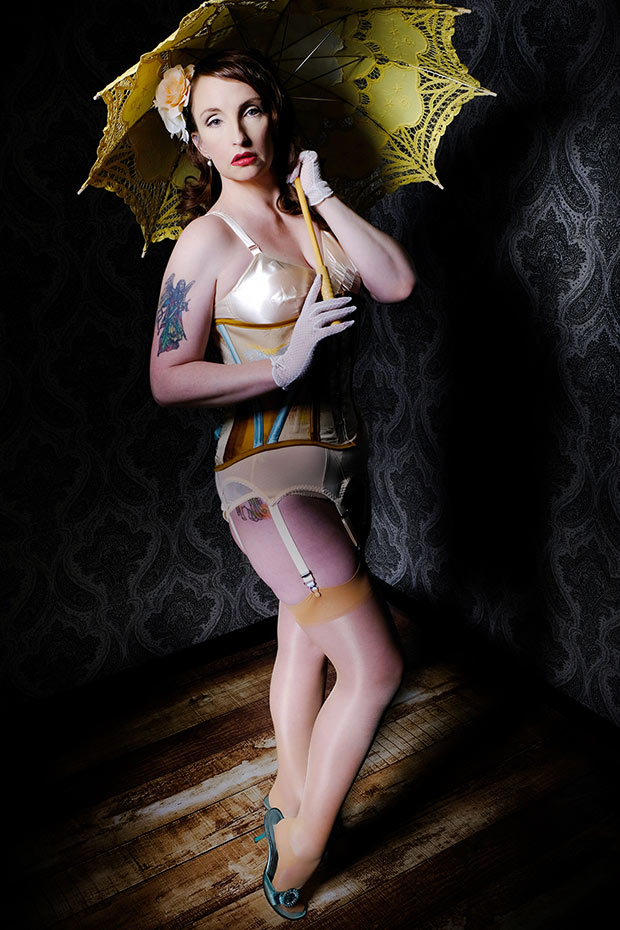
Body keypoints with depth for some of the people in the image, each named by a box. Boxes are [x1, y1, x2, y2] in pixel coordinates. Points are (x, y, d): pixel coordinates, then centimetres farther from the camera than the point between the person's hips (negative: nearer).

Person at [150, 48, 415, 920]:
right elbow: (168, 381, -13)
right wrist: (282, 367, -21)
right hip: (269, 468, -7)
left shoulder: (308, 215, 8)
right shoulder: (208, 239, -10)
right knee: (375, 665, -12)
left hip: (334, 456, 7)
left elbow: (397, 282, -4)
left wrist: (321, 194, -6)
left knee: (305, 638, 20)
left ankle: (289, 798, 42)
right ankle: (296, 863, 8)